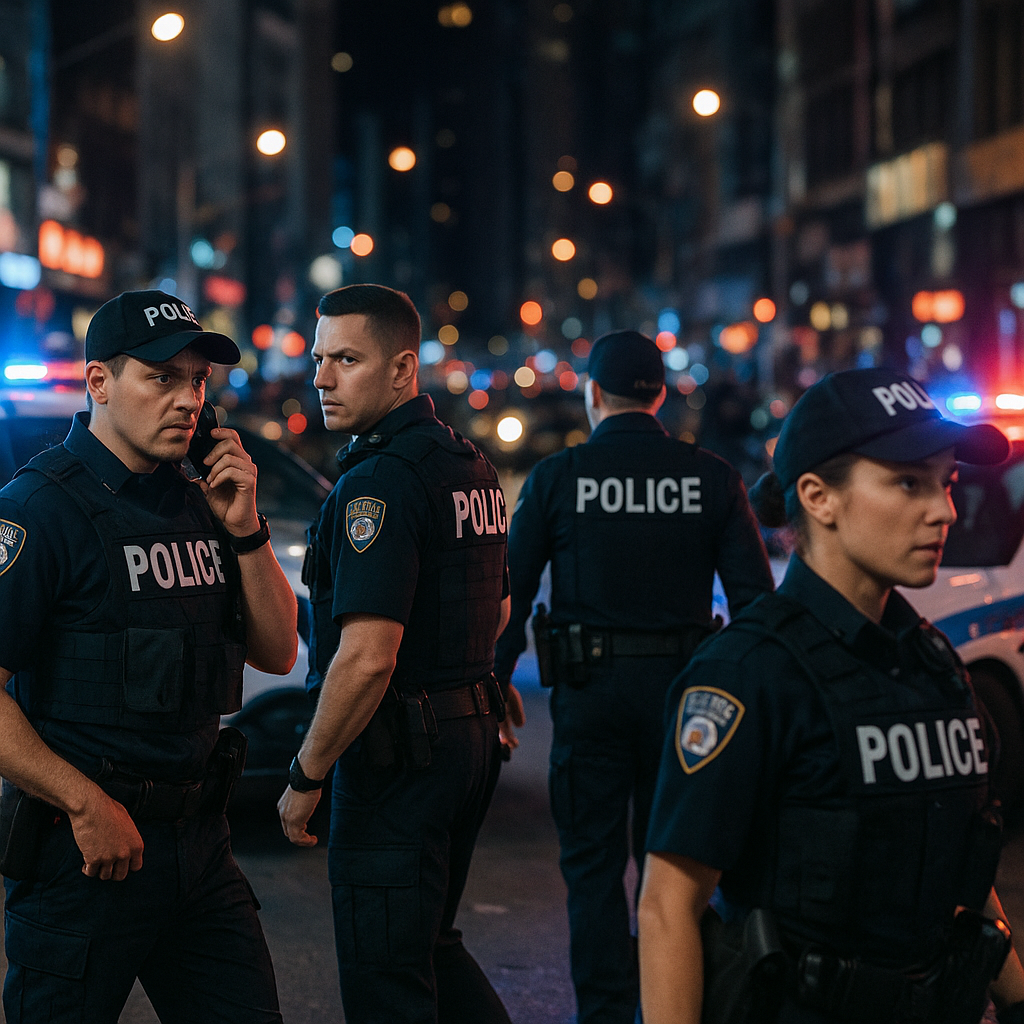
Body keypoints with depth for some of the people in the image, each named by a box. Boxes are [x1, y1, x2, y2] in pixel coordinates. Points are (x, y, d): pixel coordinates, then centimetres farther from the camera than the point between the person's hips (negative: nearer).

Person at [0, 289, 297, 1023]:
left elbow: (278, 653, 13)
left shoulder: (196, 502, 11)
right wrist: (88, 805, -19)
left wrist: (244, 529, 0)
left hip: (199, 843, 7)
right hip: (86, 848, -7)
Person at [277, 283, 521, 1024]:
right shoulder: (472, 466, 11)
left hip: (398, 754, -9)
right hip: (472, 733, 10)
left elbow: (367, 657, -26)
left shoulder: (381, 480, -19)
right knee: (431, 948, 22)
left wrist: (305, 778, -17)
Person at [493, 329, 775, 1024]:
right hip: (681, 683, 2)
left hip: (590, 685, -2)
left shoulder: (557, 476, -3)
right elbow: (753, 595, 0)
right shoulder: (711, 476, 1)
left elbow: (511, 595, -1)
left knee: (593, 863, 7)